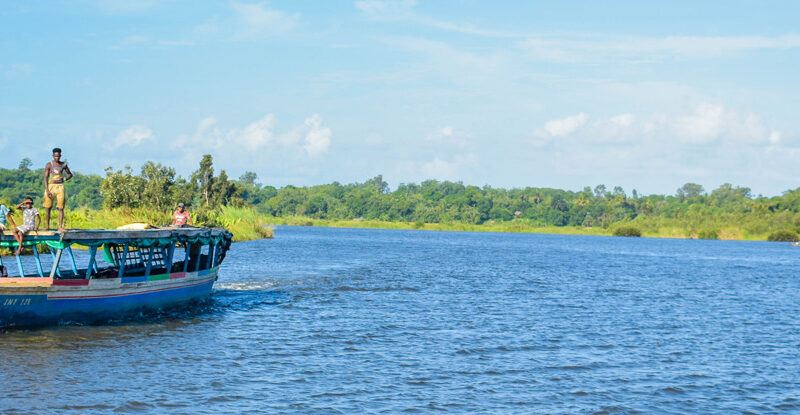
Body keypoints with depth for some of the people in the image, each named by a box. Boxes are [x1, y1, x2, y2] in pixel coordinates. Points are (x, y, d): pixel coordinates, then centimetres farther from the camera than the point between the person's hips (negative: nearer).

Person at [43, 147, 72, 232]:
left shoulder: (63, 165, 9)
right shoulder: (49, 165, 0)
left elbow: (70, 174, 22)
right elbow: (45, 178, -4)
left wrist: (64, 179, 1)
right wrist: (47, 190, -13)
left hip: (60, 187, 2)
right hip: (51, 186, -2)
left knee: (61, 208, -6)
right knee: (48, 208, 1)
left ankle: (60, 227, -7)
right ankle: (47, 226, 10)